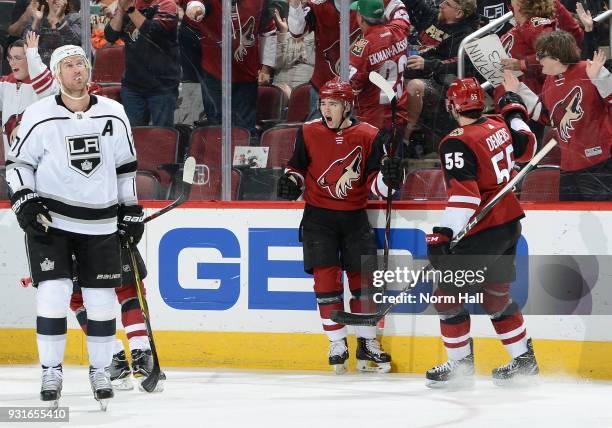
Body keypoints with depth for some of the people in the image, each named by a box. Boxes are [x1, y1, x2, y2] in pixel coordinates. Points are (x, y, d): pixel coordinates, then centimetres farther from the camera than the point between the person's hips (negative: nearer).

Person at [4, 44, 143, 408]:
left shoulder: (113, 114, 2)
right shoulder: (39, 116, -6)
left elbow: (126, 166, 12)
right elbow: (18, 162, 1)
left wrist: (131, 211, 10)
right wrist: (24, 201, -11)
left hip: (100, 224, 2)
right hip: (50, 219, -2)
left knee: (101, 298, 2)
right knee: (54, 293, -11)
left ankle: (101, 370, 18)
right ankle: (51, 371, 3)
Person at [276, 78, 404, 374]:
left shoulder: (368, 136, -3)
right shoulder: (308, 133, -1)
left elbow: (374, 182, -3)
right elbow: (298, 166, 13)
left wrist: (389, 176, -24)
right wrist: (291, 180, -8)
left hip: (354, 217, 1)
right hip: (319, 216, 0)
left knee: (362, 278, 3)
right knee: (325, 277, -7)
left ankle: (367, 344, 13)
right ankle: (337, 344, 0)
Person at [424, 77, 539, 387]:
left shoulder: (457, 143, -19)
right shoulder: (498, 126, 3)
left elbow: (464, 194, -27)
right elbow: (526, 148, 21)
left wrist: (443, 234, -30)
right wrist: (515, 112, 36)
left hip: (483, 232, -9)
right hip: (510, 222, 9)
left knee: (450, 294, 3)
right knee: (495, 295, 20)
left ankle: (460, 365, 8)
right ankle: (524, 360, 25)